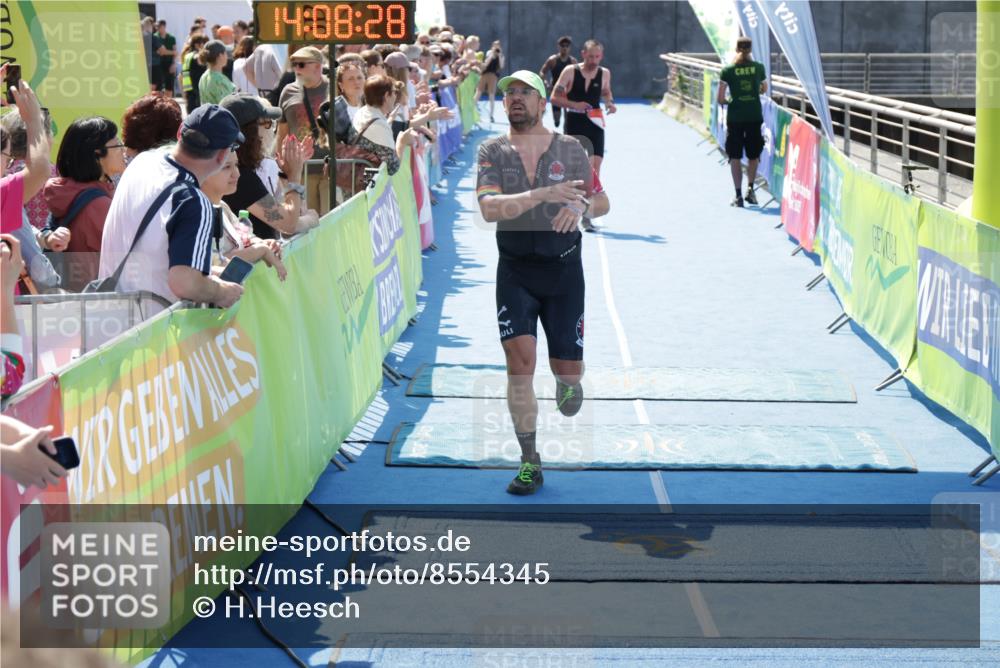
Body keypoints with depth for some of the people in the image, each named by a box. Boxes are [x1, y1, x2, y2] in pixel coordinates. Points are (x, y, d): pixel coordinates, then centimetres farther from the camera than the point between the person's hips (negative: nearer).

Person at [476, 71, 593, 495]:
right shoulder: (493, 151, -1)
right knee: (519, 360, -11)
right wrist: (543, 194, -30)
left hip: (564, 269, 1)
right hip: (515, 271, -1)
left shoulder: (569, 149, 2)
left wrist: (580, 206, -16)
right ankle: (529, 463, -1)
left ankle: (566, 382, 43)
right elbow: (489, 208, -16)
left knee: (568, 367, 3)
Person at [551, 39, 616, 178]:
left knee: (595, 165, -7)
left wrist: (610, 102, -2)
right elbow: (554, 98, -7)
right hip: (573, 124, -2)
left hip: (595, 124, 2)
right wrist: (574, 105, -22)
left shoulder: (605, 73, 1)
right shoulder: (570, 72, -8)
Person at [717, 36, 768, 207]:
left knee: (735, 156, 7)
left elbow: (720, 99, -6)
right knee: (753, 154, 17)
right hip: (755, 116, 1)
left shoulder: (728, 70, -6)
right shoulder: (759, 67, -1)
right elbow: (764, 90, 14)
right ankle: (750, 187, 3)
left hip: (734, 117, -1)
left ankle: (738, 195, 4)